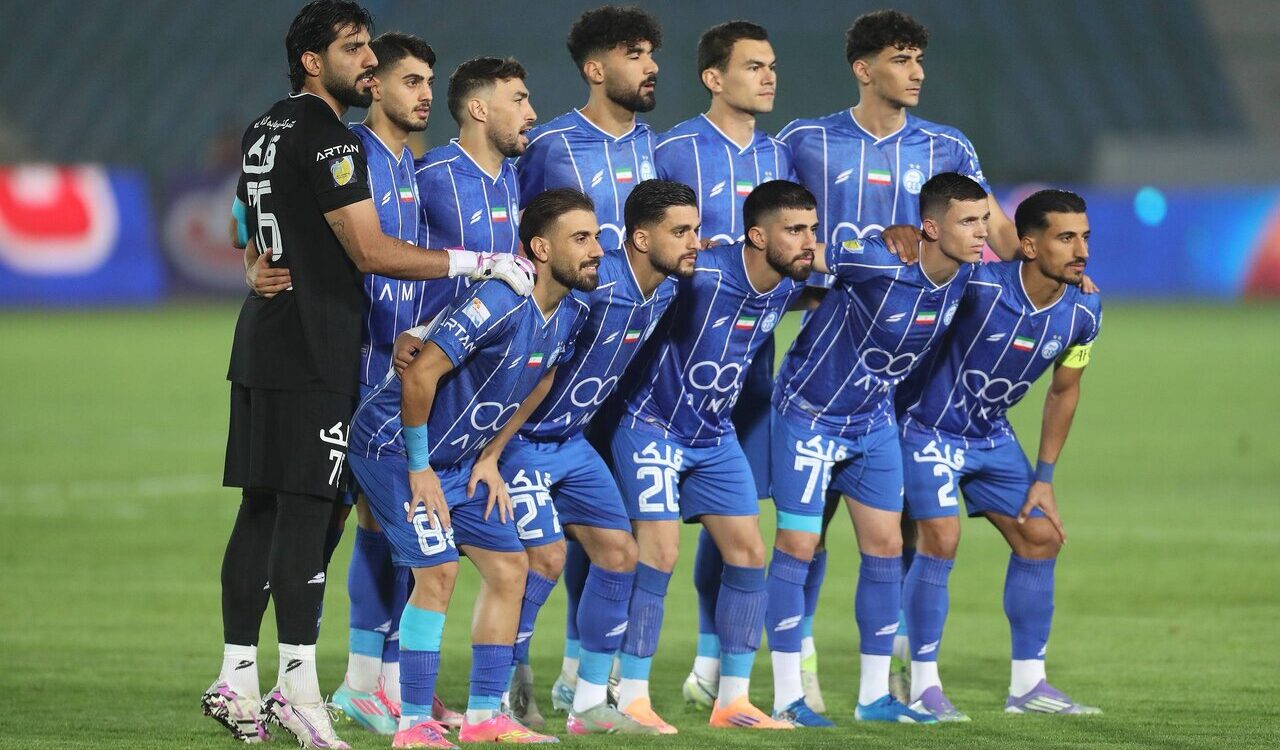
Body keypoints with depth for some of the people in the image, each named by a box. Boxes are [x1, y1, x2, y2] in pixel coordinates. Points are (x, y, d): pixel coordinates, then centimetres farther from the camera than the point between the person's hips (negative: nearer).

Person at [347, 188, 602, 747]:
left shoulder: (569, 315, -1)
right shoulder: (500, 303, -28)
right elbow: (421, 373, -29)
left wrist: (488, 460, 9)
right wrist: (419, 468, -21)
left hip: (458, 457, 9)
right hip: (391, 444, -9)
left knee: (508, 567, 5)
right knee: (438, 572, -17)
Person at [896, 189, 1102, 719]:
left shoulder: (1082, 312, -10)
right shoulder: (979, 287, -28)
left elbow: (1063, 391, 6)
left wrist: (1044, 479, 6)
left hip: (993, 437, 7)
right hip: (931, 429, -6)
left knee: (1040, 537, 3)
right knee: (941, 539, -18)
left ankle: (1028, 684, 14)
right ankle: (923, 686, -6)